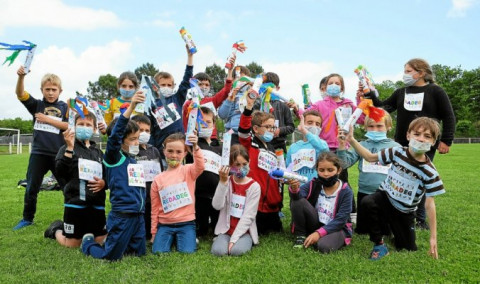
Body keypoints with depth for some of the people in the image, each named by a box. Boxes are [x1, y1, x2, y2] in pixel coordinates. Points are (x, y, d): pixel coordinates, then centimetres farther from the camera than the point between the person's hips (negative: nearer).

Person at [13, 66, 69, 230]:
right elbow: (20, 94, -10)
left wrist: (48, 119, -13)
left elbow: (69, 125, -9)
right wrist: (21, 77, -26)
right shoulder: (37, 105, 5)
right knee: (31, 188, 8)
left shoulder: (64, 107, 3)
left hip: (59, 154, -1)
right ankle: (27, 218, 24)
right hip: (38, 153, 2)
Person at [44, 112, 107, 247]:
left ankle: (84, 231, 33)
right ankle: (56, 229, 33)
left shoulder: (98, 152, 13)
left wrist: (104, 183, -5)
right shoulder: (67, 148, 0)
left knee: (100, 241, 5)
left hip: (97, 203, 4)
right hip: (75, 202, -4)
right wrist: (69, 148, -20)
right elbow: (60, 172, -15)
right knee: (72, 244, 3)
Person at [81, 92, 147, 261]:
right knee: (111, 256, 6)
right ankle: (88, 242, 33)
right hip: (121, 216, -7)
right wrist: (131, 107, -39)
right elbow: (115, 135, -27)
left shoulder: (134, 160, 12)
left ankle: (119, 243, 40)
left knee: (139, 252, 15)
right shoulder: (113, 158, -9)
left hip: (138, 216, 7)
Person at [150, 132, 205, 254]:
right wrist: (154, 232, 9)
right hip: (164, 224, 2)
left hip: (186, 223, -2)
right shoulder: (158, 179, 5)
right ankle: (172, 238, 17)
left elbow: (200, 167, -28)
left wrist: (195, 147, -44)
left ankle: (183, 238, 16)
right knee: (159, 252, -14)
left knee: (187, 252, -16)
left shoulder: (188, 171, -2)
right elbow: (155, 208, 9)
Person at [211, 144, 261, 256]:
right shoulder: (226, 182, 1)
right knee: (218, 250, -25)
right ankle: (222, 239, 6)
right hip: (226, 229, 2)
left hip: (244, 231, -2)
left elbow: (248, 216, -13)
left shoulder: (254, 186, -7)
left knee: (236, 250, -30)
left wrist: (234, 238, -19)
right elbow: (217, 206, -14)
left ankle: (246, 242, 1)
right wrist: (223, 182, -24)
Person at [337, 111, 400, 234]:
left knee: (385, 231, 12)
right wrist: (342, 146, -21)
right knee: (361, 230, 13)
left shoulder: (395, 147, -1)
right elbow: (345, 163, -7)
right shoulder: (361, 145, 0)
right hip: (364, 193, 1)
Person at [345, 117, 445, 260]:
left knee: (408, 249, 6)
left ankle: (394, 229, 40)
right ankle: (379, 244, -14)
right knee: (367, 202, -35)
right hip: (385, 197, 0)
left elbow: (430, 204, -14)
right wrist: (351, 140, -13)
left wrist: (433, 237, -13)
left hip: (404, 212, 0)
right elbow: (370, 157, -1)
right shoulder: (397, 152, -12)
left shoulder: (429, 172, -17)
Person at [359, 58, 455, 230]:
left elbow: (448, 117, -3)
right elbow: (384, 108, 4)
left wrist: (446, 141, -8)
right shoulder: (401, 93, 9)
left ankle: (420, 219, 18)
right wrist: (370, 95, -9)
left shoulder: (435, 91, -3)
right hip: (402, 146, 4)